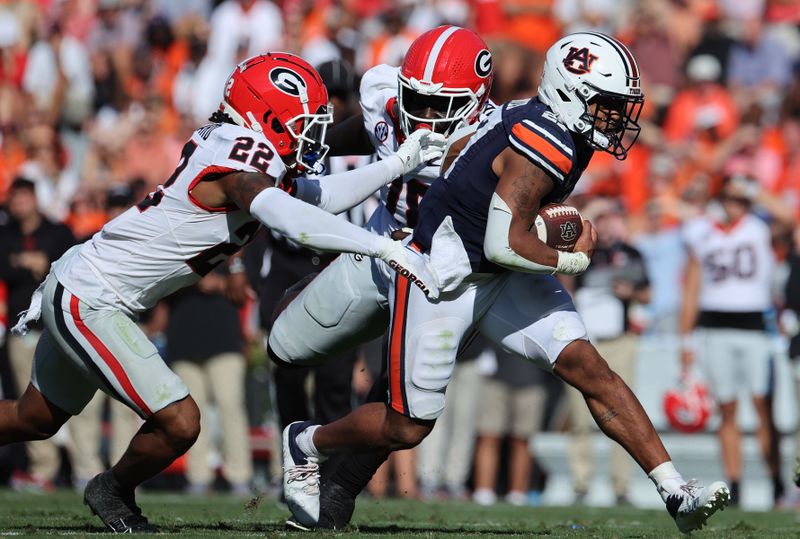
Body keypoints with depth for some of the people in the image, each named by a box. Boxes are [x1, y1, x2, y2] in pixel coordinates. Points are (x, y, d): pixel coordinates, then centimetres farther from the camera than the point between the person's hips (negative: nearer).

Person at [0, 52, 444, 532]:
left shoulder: (256, 160, 2)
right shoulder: (237, 167, -26)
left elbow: (320, 196, 14)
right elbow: (294, 221, -43)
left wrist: (400, 163, 6)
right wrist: (387, 249, -46)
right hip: (88, 304, -10)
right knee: (179, 423, -11)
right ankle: (114, 491, 16)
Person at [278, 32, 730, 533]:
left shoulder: (544, 122, 0)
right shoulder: (546, 146, -28)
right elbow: (505, 246, -31)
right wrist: (574, 260, -16)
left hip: (501, 280, 9)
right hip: (440, 280, -9)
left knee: (590, 369, -6)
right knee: (406, 428, 4)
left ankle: (676, 491, -9)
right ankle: (308, 444, 31)